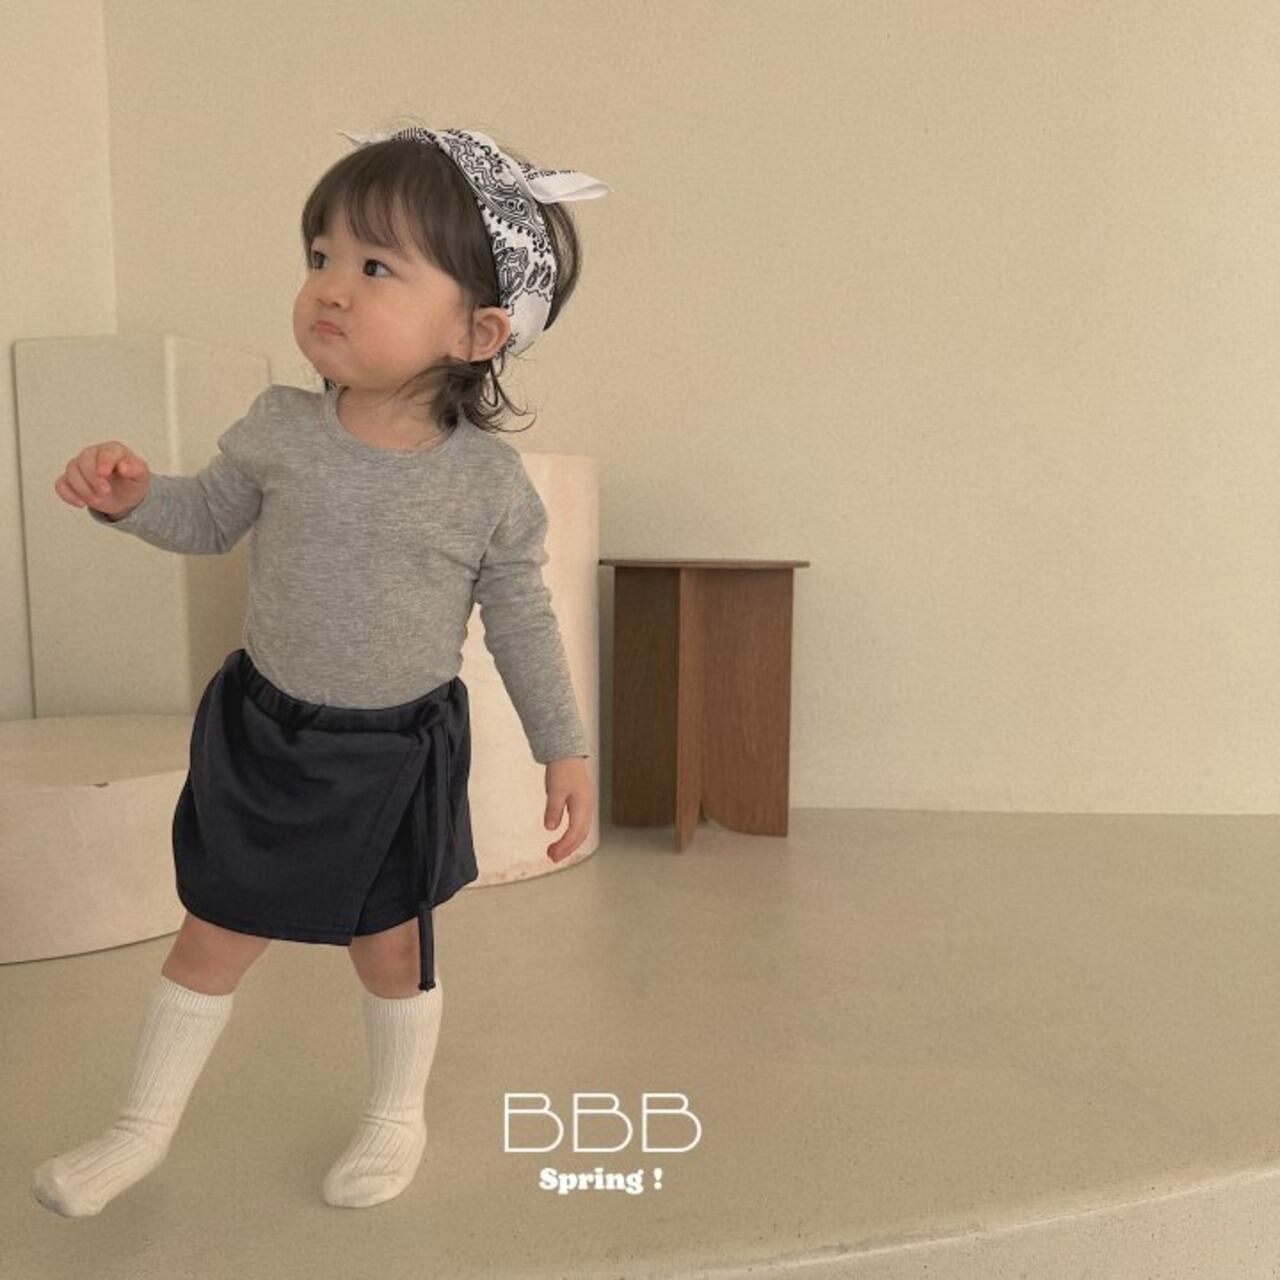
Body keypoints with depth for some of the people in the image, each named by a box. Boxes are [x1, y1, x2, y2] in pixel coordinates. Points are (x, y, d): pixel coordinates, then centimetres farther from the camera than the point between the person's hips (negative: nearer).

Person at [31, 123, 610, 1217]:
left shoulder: (491, 482, -16)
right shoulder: (278, 430, -10)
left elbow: (523, 623, -4)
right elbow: (209, 520, 8)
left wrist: (565, 751, -2)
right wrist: (131, 497, -12)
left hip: (399, 755, -2)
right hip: (263, 732, 2)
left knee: (390, 946, 16)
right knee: (213, 939, 15)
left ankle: (397, 1116, 42)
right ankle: (144, 1127, 40)